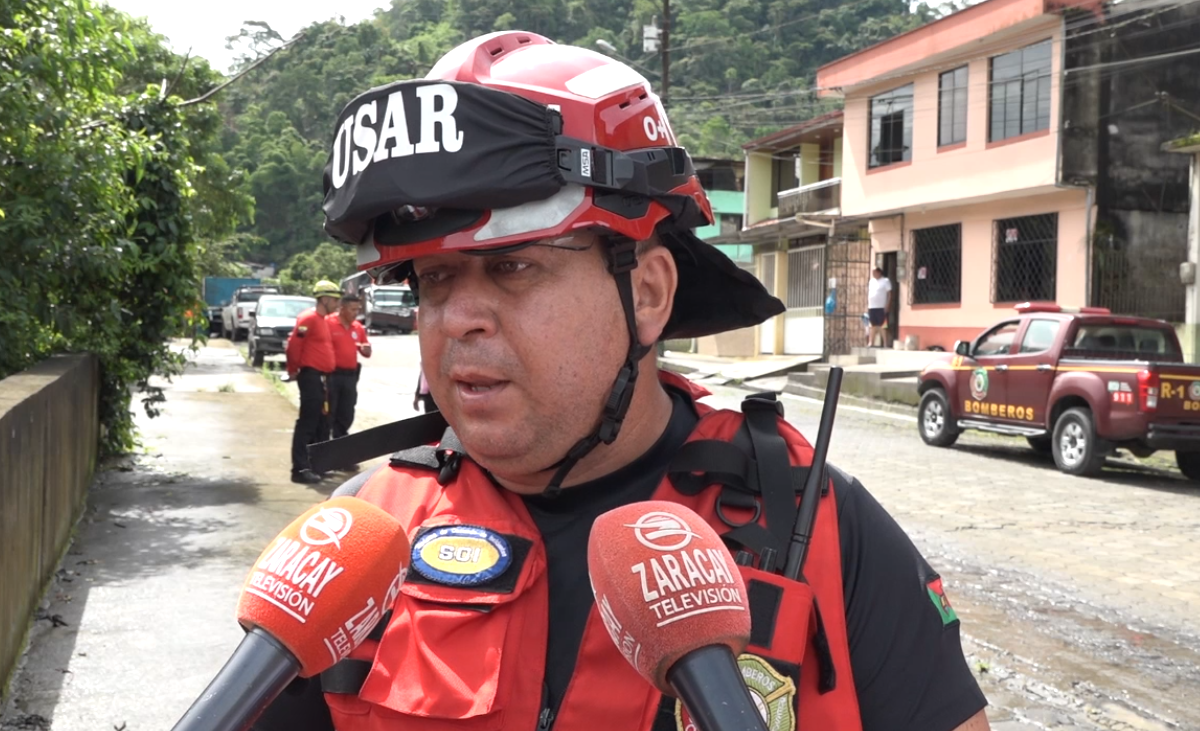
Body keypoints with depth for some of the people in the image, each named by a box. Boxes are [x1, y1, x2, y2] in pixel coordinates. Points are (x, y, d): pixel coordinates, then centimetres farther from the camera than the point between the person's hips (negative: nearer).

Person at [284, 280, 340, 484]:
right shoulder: (309, 318, -14)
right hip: (311, 376, -10)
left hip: (321, 377, 10)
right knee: (307, 423, -10)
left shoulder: (323, 319, 16)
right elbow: (293, 345, -17)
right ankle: (300, 469, -9)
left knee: (322, 423, 14)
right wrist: (293, 371, -8)